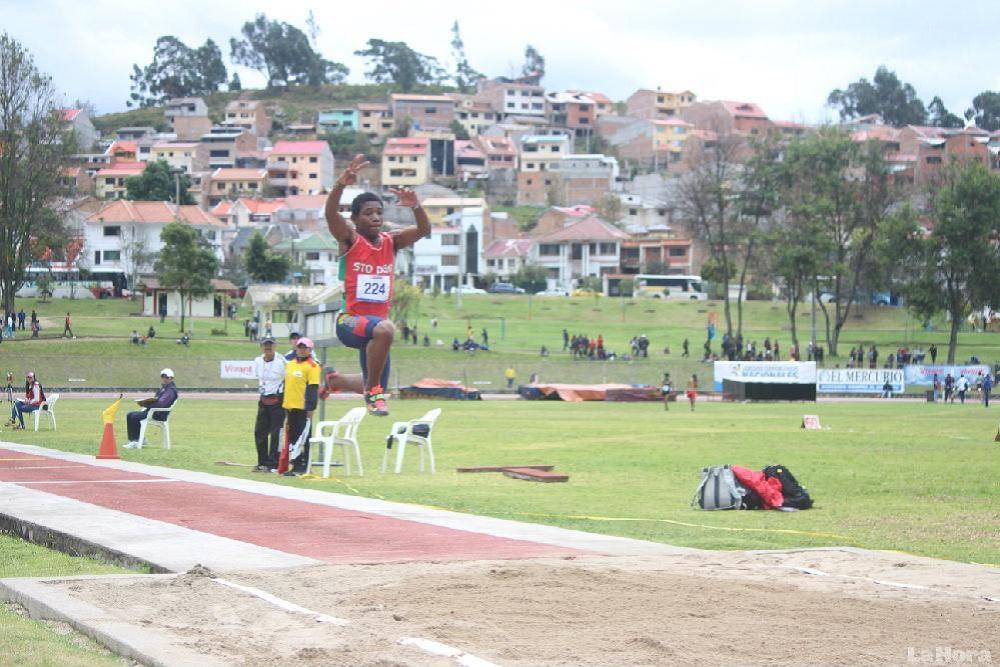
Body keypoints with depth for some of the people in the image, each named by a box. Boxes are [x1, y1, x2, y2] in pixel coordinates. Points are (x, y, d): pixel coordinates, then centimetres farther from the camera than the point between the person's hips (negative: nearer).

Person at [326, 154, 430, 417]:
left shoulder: (391, 242, 8)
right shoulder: (350, 240, -4)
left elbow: (424, 230, -6)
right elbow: (331, 214, -22)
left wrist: (416, 207, -27)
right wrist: (341, 184, -41)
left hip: (376, 321, 6)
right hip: (350, 321, -6)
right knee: (384, 329, -38)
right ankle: (373, 391, -23)